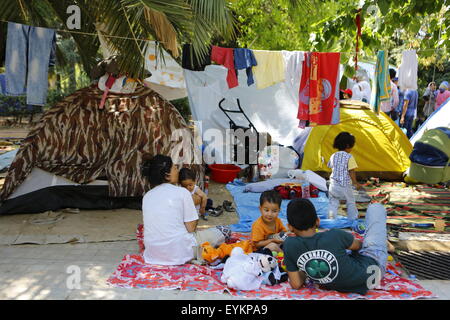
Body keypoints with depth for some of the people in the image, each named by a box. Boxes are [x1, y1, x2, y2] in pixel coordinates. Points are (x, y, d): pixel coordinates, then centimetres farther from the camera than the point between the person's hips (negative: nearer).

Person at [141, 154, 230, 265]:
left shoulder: (147, 196, 7)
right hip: (179, 253, -6)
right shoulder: (182, 192, -9)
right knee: (224, 231, 9)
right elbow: (191, 228, -8)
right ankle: (196, 259, 2)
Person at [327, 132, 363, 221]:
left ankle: (331, 219, 1)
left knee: (333, 203, 11)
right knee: (351, 202, 16)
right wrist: (356, 183, -7)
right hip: (345, 185, -4)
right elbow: (351, 172, -14)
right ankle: (353, 219, 27)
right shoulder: (349, 157, -12)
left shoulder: (333, 156, 4)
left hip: (333, 184, 4)